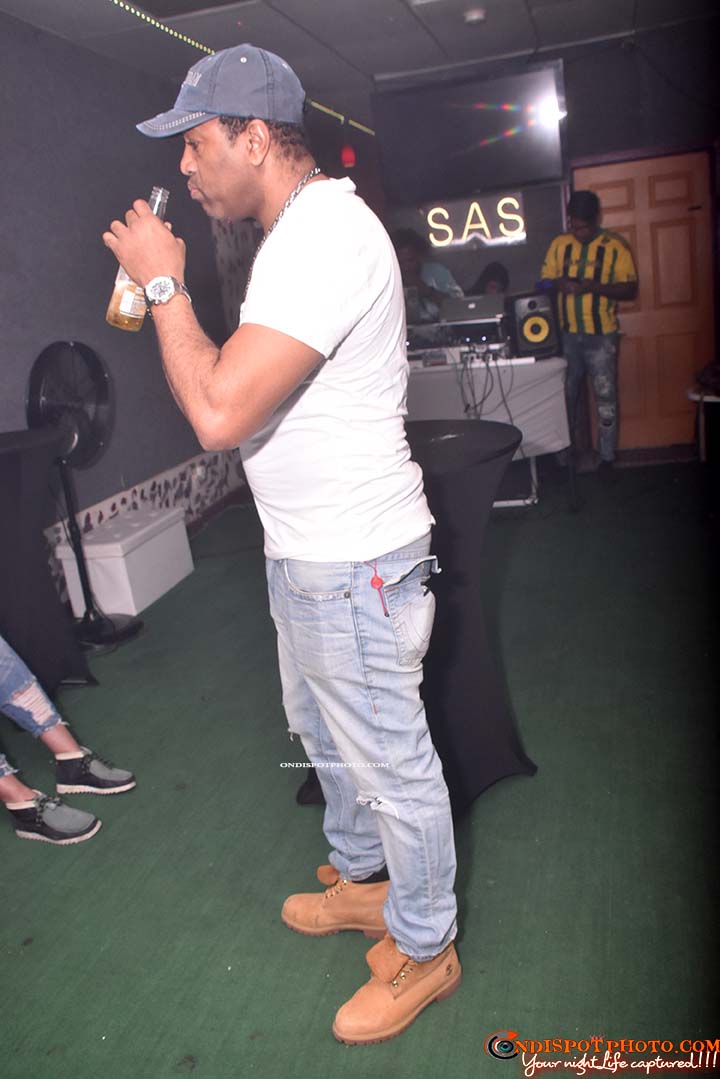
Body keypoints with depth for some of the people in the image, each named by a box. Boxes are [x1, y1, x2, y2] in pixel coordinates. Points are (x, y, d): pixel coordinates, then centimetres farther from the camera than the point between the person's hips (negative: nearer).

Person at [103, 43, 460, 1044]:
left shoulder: (326, 236, -22)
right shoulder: (303, 230, 12)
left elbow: (219, 414, -29)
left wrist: (165, 284, -18)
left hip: (355, 566, -11)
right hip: (307, 553, 11)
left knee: (391, 762, 8)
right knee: (327, 733, 25)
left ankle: (423, 949, 32)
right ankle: (362, 879, 50)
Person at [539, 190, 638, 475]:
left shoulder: (615, 246, -6)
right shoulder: (559, 244, 3)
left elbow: (630, 289, -7)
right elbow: (544, 280, 7)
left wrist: (595, 287, -22)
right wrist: (559, 284, -16)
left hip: (601, 336, -3)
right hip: (567, 334, 3)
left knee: (605, 398, 2)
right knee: (565, 395, 12)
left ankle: (606, 456, 13)